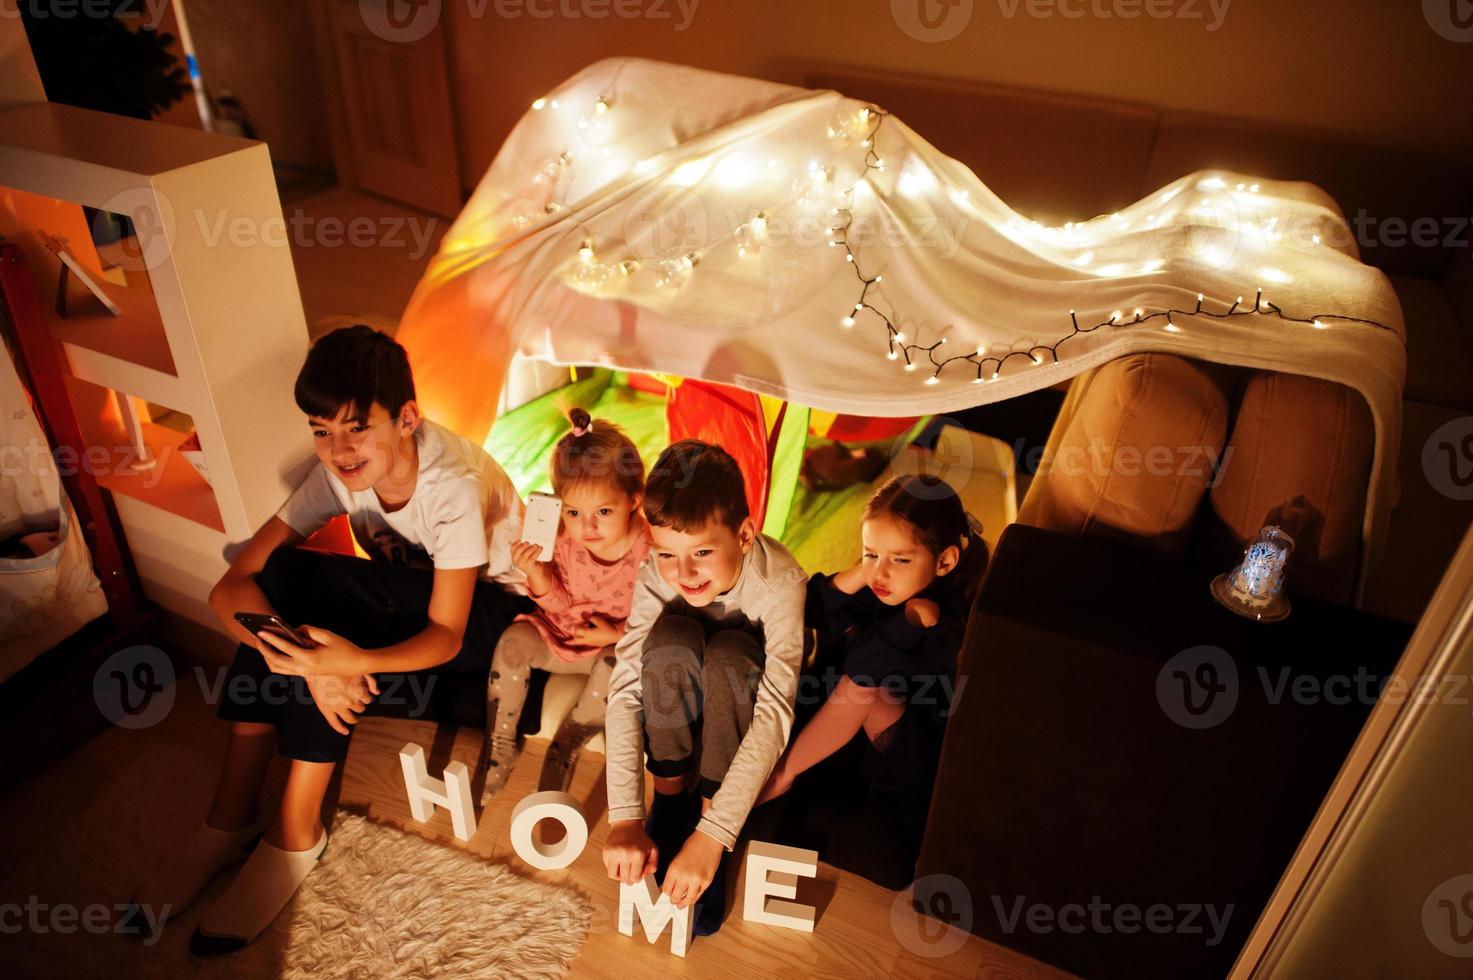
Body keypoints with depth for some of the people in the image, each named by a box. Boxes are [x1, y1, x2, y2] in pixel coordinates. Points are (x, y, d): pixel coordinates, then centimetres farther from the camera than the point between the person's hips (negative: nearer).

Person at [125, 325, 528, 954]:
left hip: (487, 609, -6)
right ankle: (234, 814, -8)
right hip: (401, 606, 6)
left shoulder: (453, 484, -30)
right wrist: (311, 661, -36)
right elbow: (230, 588, -19)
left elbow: (446, 635, -28)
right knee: (280, 579, -20)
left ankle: (297, 831, -14)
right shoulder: (339, 474, -14)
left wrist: (356, 659, -47)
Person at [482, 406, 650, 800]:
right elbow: (561, 606, -4)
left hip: (620, 644, -4)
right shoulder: (564, 541, -12)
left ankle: (566, 748, -14)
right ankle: (500, 745, -1)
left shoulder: (650, 551, -25)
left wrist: (616, 634, -28)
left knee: (614, 664, -34)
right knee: (513, 641, -16)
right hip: (564, 635, 4)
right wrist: (536, 573, -21)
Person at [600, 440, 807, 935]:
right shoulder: (655, 577, -28)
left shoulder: (779, 582, -36)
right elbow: (625, 687, -31)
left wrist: (712, 836, -45)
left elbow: (774, 713, -41)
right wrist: (624, 817, -39)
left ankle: (705, 819, -18)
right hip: (680, 698, 2)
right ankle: (672, 793, -12)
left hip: (746, 683, -2)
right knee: (669, 636, -33)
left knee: (727, 654, -37)